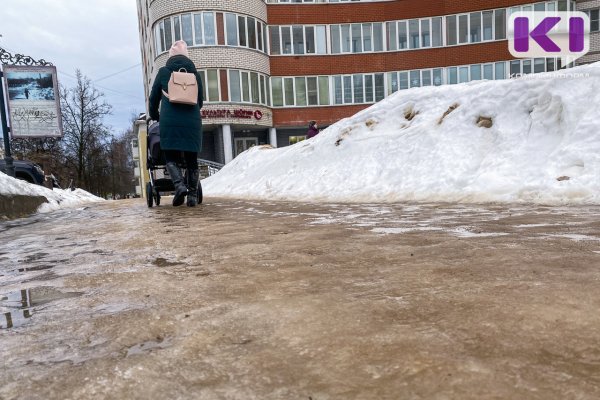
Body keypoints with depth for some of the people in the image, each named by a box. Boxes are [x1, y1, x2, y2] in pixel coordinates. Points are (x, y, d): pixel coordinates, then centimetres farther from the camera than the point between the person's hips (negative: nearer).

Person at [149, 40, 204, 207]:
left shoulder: (163, 72, 9)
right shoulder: (194, 73, 14)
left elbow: (153, 98, 15)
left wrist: (155, 117, 31)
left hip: (170, 122, -2)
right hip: (192, 122, 2)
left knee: (171, 157, 5)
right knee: (191, 159, 7)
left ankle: (179, 185, -18)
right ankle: (192, 195, 3)